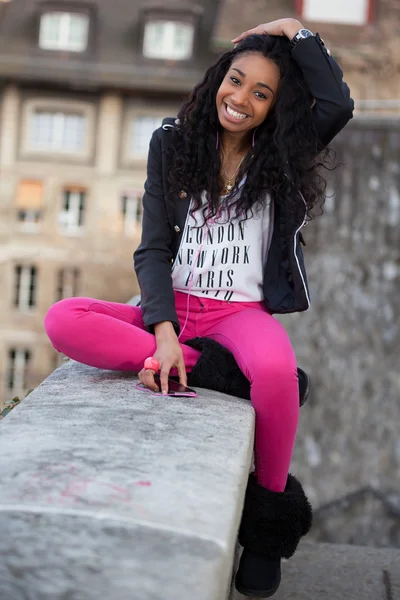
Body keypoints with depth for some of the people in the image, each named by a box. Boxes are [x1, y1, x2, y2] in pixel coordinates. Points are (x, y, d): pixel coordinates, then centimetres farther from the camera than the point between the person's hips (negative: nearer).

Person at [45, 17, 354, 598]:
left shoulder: (281, 156, 6)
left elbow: (339, 103, -15)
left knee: (275, 369, -38)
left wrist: (296, 32, -1)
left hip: (241, 312, -1)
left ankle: (271, 513, -14)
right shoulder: (174, 143, 7)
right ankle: (212, 369, -28)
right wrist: (164, 333, -16)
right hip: (173, 308, 2)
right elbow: (153, 249, 0)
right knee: (63, 321, -25)